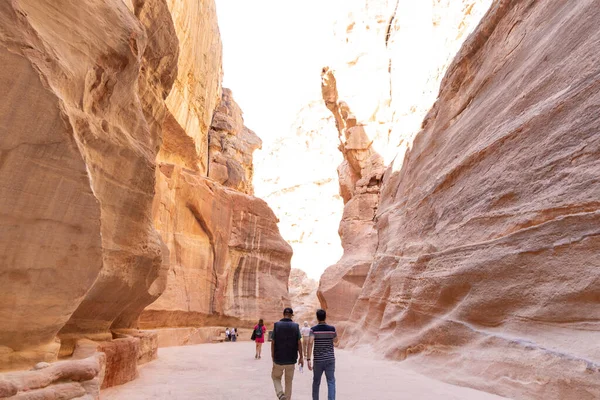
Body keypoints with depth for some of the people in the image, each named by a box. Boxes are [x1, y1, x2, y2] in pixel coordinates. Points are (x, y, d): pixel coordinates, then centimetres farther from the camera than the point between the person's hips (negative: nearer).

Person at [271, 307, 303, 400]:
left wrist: (272, 355, 4)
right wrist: (301, 357, 1)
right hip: (291, 358, 1)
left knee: (275, 377, 18)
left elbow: (273, 342, -7)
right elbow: (299, 342, -6)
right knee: (289, 381, 17)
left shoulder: (277, 325, -8)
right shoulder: (295, 326, -5)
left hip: (279, 358, -1)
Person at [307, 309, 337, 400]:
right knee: (331, 382, 3)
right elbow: (335, 341, 15)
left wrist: (308, 359, -20)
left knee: (316, 382, 18)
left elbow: (311, 343, -20)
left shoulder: (314, 329, -8)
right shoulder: (332, 329, -3)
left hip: (318, 360, 0)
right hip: (330, 359, 0)